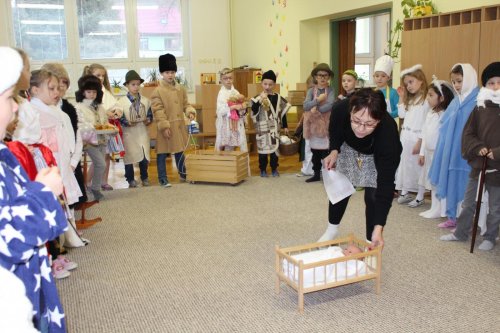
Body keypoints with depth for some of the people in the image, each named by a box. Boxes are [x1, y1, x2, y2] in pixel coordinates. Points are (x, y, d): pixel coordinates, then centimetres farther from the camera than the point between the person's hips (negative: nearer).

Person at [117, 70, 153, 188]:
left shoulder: (145, 101, 7)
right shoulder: (121, 102, -5)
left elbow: (150, 115, 10)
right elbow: (119, 117, -7)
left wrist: (148, 120, -11)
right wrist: (127, 122, -24)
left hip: (142, 132, 3)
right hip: (129, 133, -3)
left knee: (144, 156, 5)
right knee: (129, 156, 5)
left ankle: (144, 177, 23)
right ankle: (130, 179, 18)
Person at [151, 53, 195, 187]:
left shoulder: (181, 89, 8)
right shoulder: (158, 91, -9)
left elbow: (185, 104, 15)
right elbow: (157, 110, -12)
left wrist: (189, 109, -8)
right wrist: (164, 126, -17)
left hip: (179, 125, 5)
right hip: (166, 126, -5)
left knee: (180, 151, 17)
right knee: (162, 153, 2)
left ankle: (183, 174, 31)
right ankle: (163, 179, 11)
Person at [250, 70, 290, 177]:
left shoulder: (278, 98, 3)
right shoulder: (258, 97, -6)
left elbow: (283, 113, 9)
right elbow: (254, 110, -19)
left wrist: (285, 126, 10)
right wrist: (260, 100, -28)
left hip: (274, 128, 3)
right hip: (262, 128, -2)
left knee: (275, 147, 9)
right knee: (262, 148, 4)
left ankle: (274, 169, 22)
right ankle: (263, 169, 16)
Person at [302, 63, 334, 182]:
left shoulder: (330, 91, -2)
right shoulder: (311, 91, 5)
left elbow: (330, 105, -18)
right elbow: (305, 106, -9)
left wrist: (316, 109, -16)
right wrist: (318, 100, -18)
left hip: (326, 124, -3)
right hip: (313, 124, 3)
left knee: (325, 150, -4)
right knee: (314, 151, 10)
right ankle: (316, 174, 20)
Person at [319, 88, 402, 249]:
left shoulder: (388, 130, -45)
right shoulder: (341, 110, -38)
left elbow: (386, 184, -42)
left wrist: (379, 228, -46)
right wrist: (334, 151, -28)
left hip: (378, 157, -3)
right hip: (349, 148, 3)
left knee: (373, 196, -10)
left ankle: (371, 243, 10)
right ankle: (332, 229, 34)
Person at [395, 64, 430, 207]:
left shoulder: (426, 100, -12)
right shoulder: (410, 100, 15)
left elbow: (425, 124, -15)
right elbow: (402, 114, 14)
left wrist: (420, 142, -17)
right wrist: (401, 97, 11)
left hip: (416, 138, -8)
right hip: (405, 136, 8)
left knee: (417, 166, -2)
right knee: (404, 164, 12)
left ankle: (420, 197, 7)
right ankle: (404, 193, 21)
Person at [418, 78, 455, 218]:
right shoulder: (430, 114, 10)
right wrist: (422, 152, 14)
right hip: (429, 153, 9)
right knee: (432, 183, 14)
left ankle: (441, 210, 6)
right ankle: (434, 208, 24)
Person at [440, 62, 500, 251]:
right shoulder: (479, 109, 2)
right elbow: (468, 133, 3)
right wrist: (478, 147, -13)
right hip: (478, 164, 3)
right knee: (468, 203, 13)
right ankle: (461, 233, 29)